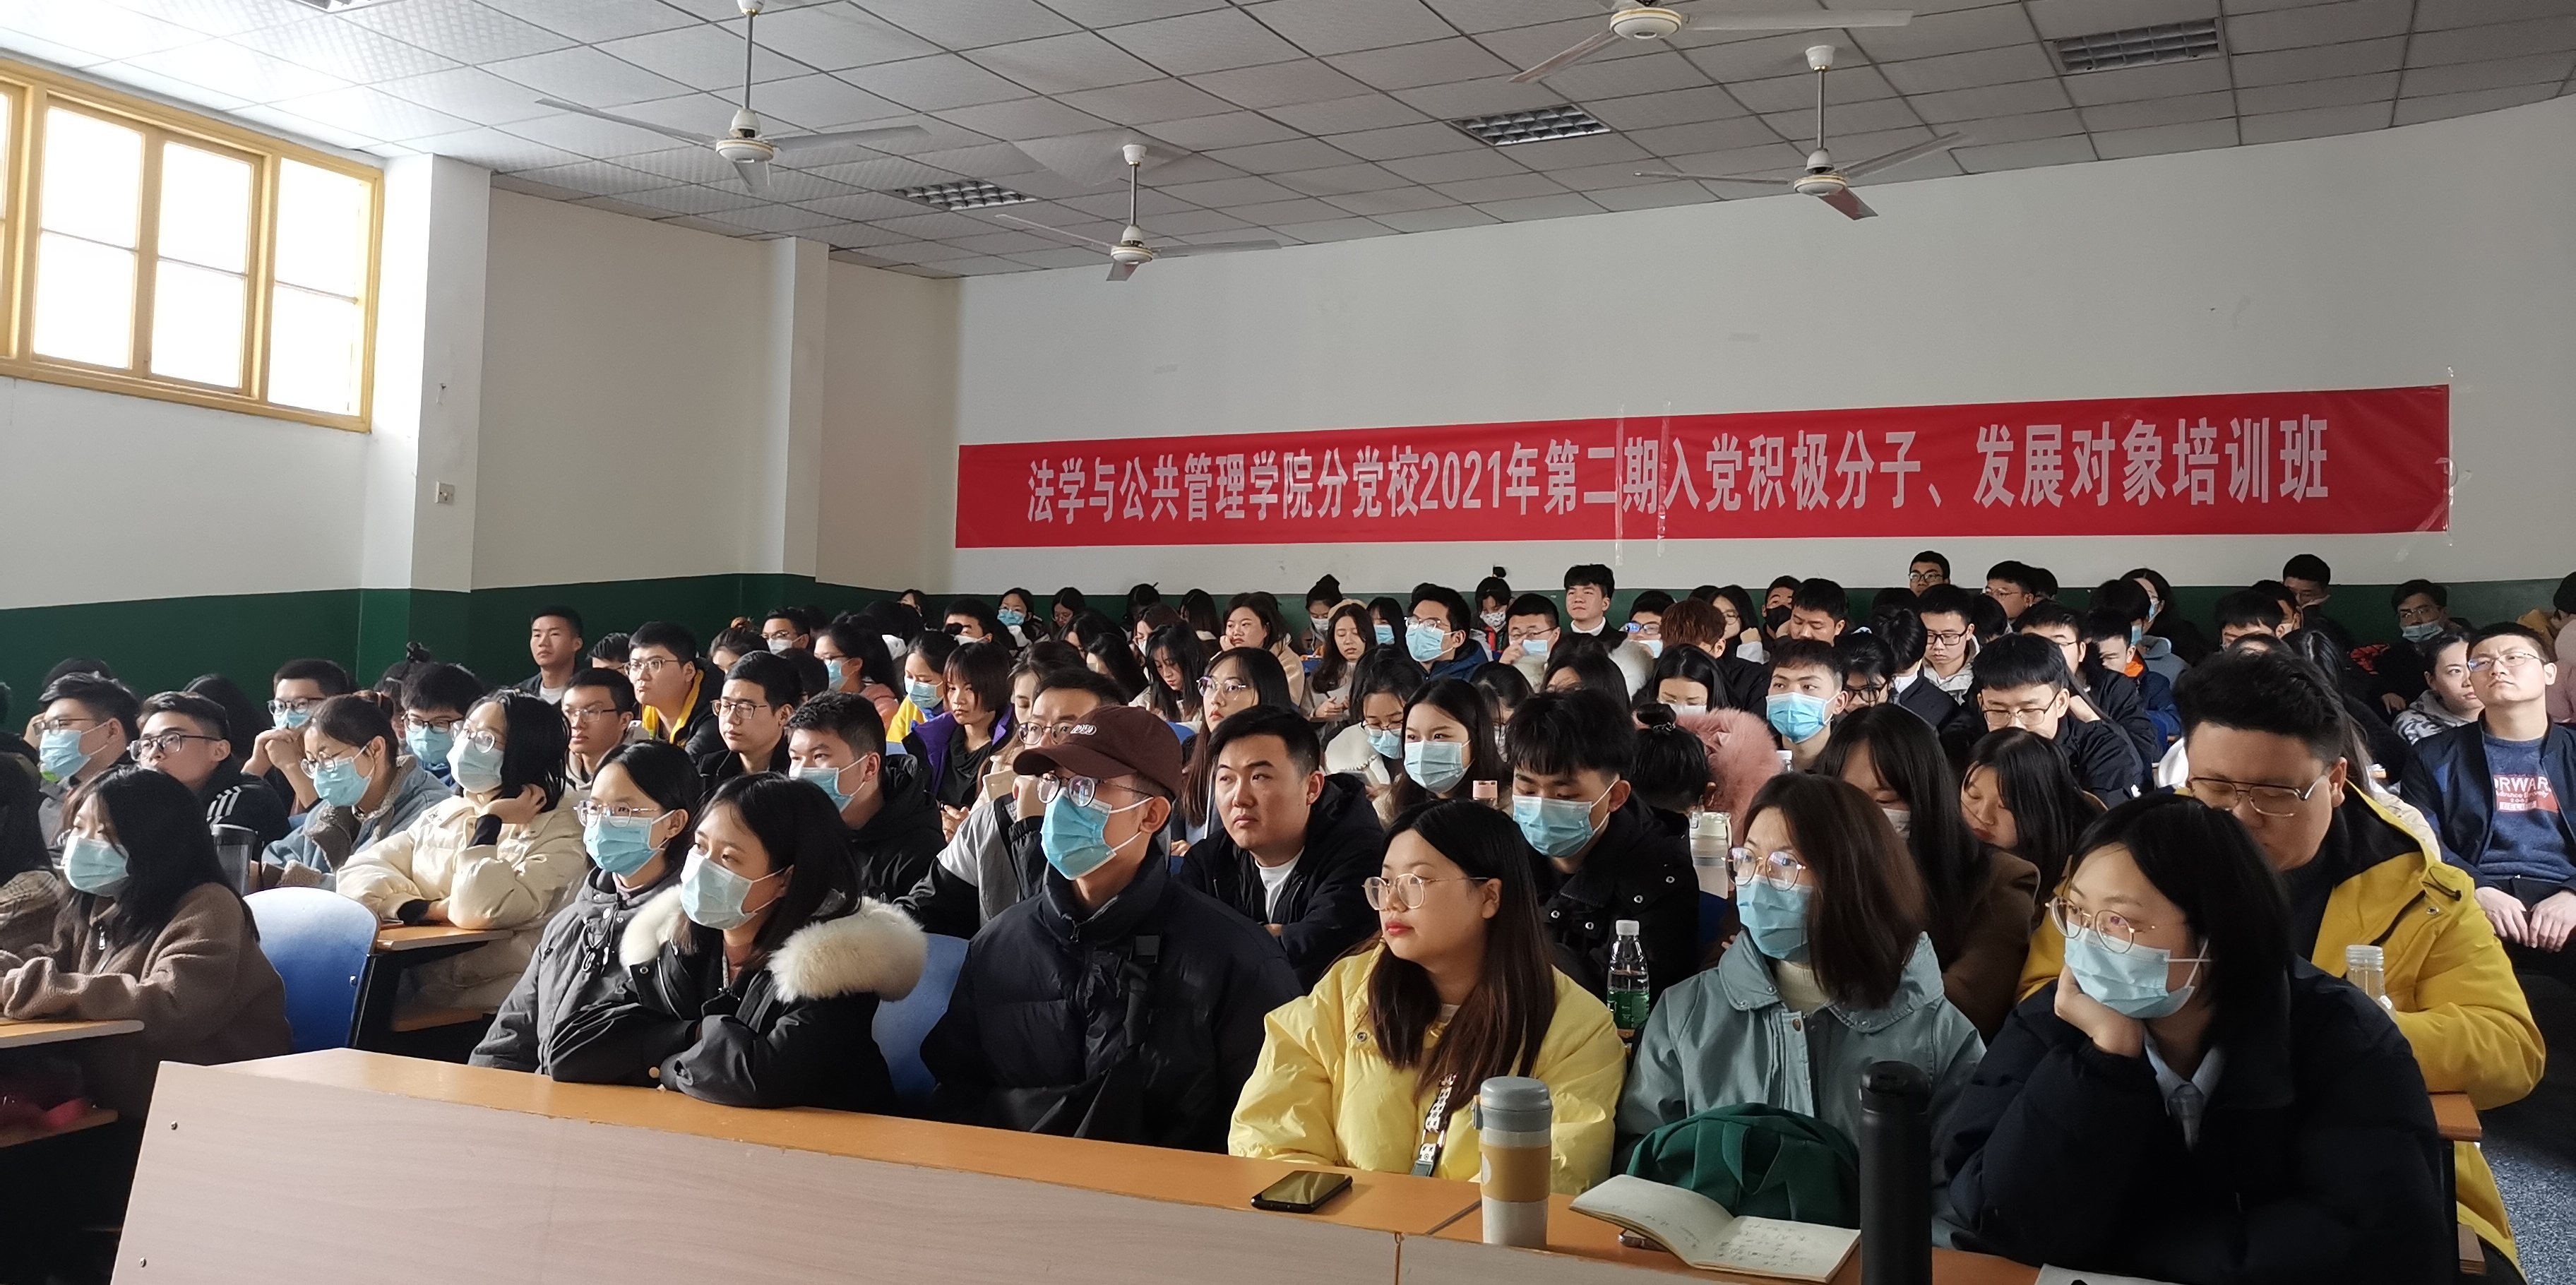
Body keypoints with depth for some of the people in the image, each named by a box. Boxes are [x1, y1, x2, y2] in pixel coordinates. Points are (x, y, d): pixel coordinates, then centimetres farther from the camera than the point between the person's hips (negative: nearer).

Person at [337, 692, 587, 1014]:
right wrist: (427, 910, -12)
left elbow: (476, 909, -22)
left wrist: (490, 822, -10)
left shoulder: (560, 840, -7)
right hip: (407, 989, 6)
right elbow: (359, 871, 3)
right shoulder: (445, 813, 13)